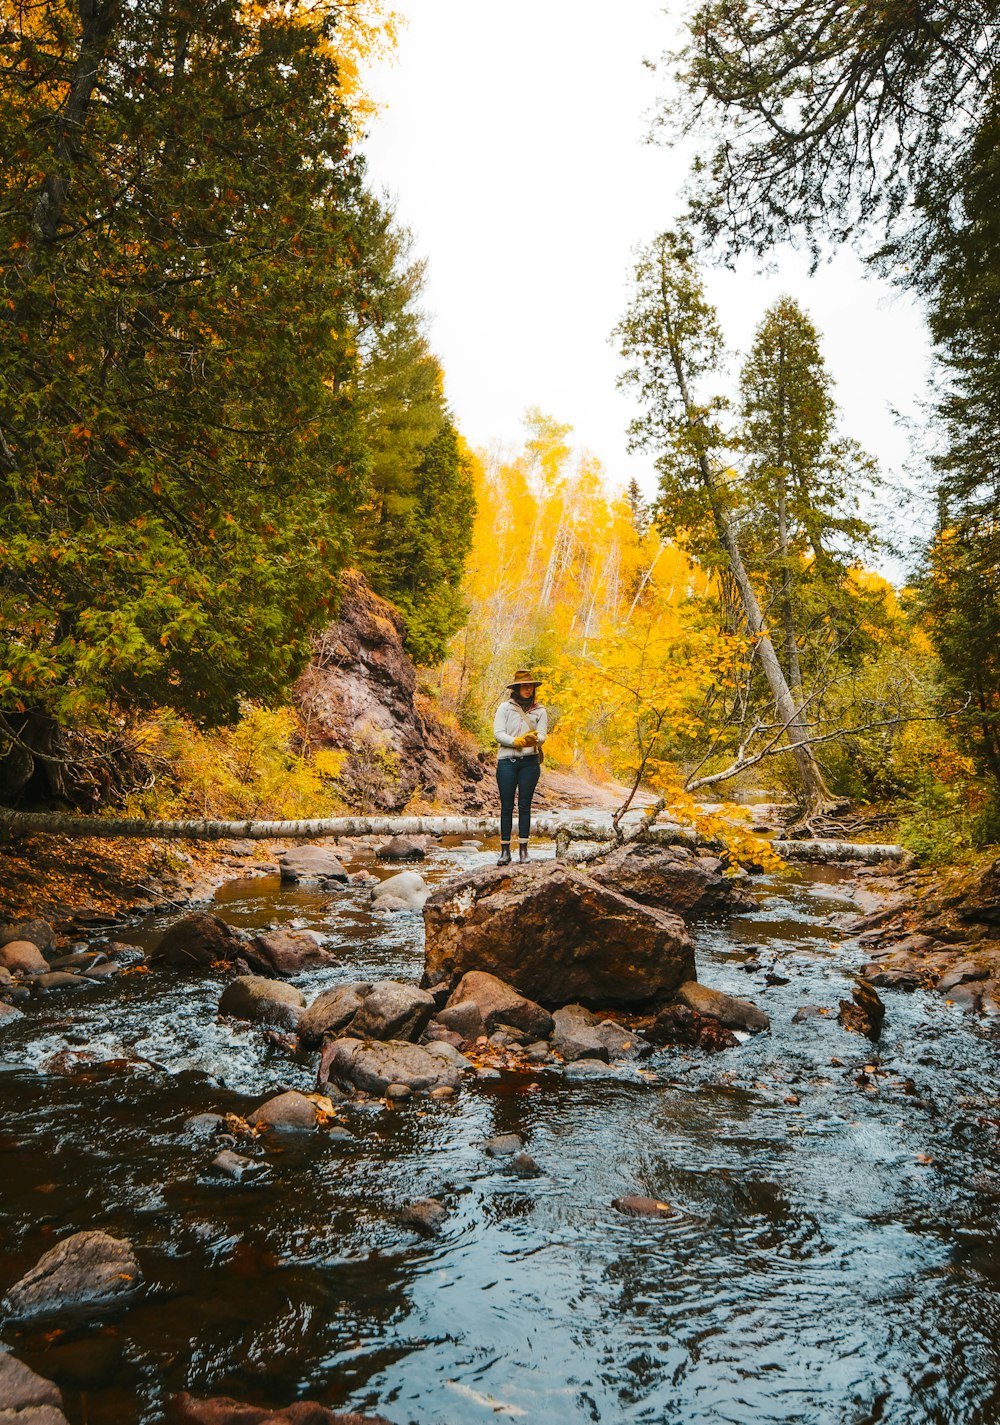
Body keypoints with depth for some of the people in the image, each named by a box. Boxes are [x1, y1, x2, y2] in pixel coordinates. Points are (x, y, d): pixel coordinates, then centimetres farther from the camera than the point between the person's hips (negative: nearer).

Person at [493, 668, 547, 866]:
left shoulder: (539, 710, 10)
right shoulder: (505, 707, 5)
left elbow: (542, 735, 2)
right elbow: (498, 733, -3)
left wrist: (533, 739, -21)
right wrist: (516, 741, -18)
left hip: (529, 762, 1)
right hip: (507, 761, -1)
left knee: (524, 805, 2)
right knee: (506, 806, 0)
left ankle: (523, 849, 6)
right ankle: (505, 849, 3)